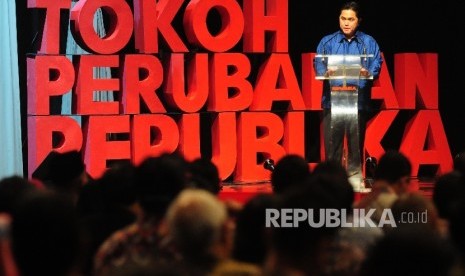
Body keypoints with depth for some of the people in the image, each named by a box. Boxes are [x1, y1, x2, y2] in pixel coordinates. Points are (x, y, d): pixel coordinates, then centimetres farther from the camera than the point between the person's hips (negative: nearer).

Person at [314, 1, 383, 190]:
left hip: (358, 101, 0)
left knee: (356, 143, -1)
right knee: (331, 141, -4)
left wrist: (367, 73, -19)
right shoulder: (327, 42, 14)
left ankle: (355, 177, 6)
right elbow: (318, 65, 4)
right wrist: (326, 73, -18)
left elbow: (376, 66, 2)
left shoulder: (369, 43, 13)